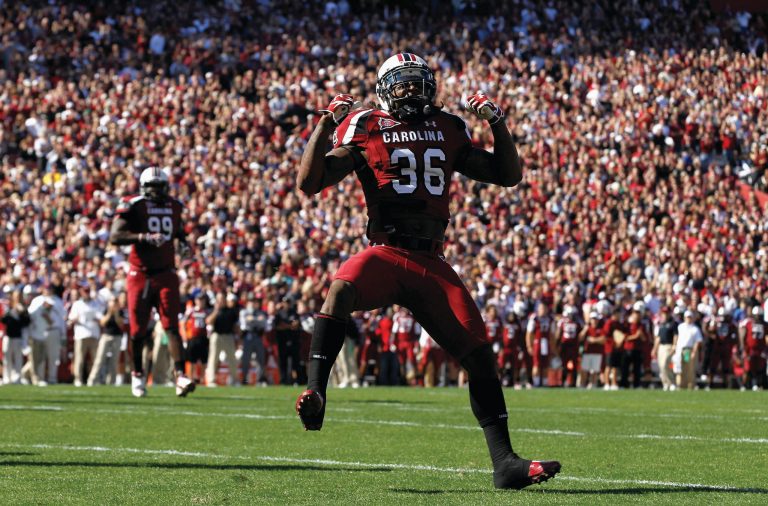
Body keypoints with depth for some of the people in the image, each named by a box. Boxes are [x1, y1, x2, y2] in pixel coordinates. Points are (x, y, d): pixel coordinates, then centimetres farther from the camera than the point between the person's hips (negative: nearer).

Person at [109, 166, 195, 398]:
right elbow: (115, 236, -18)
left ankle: (180, 375, -18)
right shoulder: (133, 206, -8)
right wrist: (144, 237, -27)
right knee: (139, 329, 5)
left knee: (172, 326, -9)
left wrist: (182, 239, 8)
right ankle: (138, 374, 26)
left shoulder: (173, 207, 10)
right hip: (140, 275, -3)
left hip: (166, 274, 3)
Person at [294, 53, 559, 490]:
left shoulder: (448, 132, 16)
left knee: (480, 354, -4)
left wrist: (498, 123, 8)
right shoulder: (367, 130, 6)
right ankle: (315, 395, -40)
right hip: (385, 254, -3)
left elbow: (508, 175, 21)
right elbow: (309, 183, -2)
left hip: (431, 264, 3)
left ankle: (504, 461, 1)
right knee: (340, 290, -37)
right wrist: (326, 124, -11)